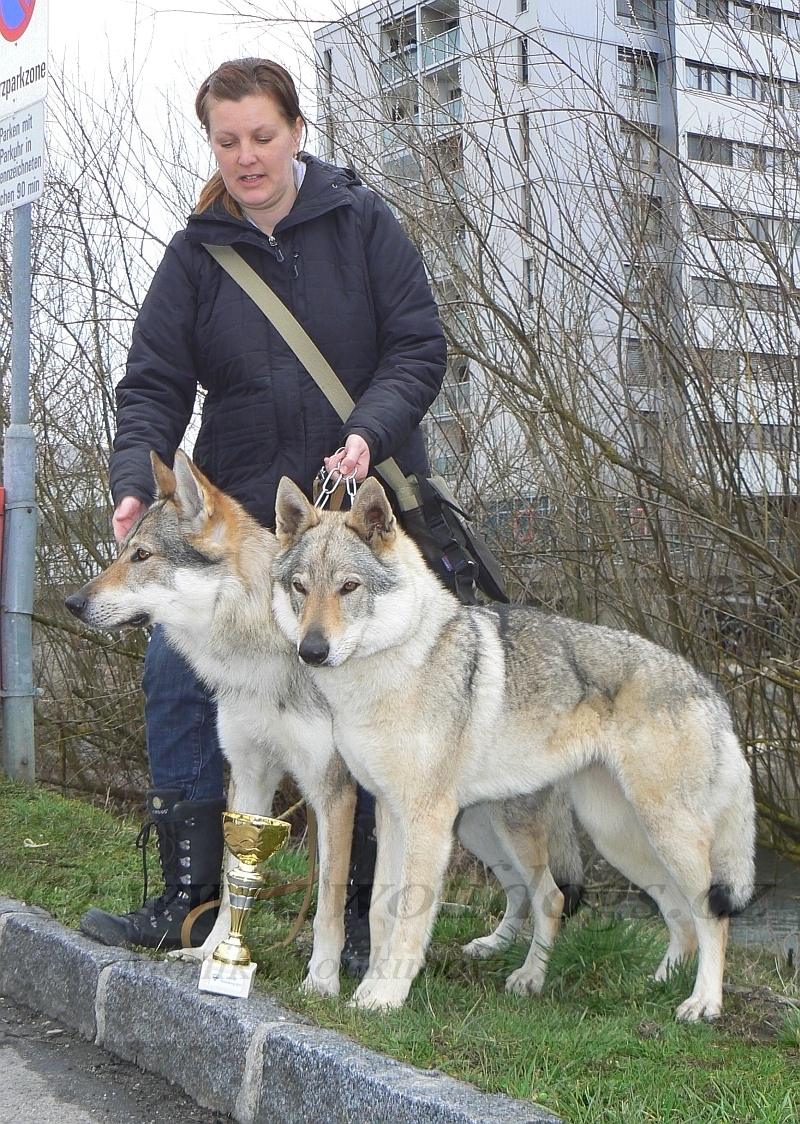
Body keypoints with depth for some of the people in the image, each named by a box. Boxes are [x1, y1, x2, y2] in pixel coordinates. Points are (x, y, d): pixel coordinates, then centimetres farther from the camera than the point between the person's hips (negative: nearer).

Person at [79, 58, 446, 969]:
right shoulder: (196, 255, 5)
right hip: (238, 509, 2)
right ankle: (190, 900, 5)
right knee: (176, 670, -7)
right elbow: (154, 382, -1)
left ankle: (365, 910, 12)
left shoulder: (362, 222, 1)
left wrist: (370, 431, -20)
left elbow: (419, 347, -3)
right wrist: (137, 480, -19)